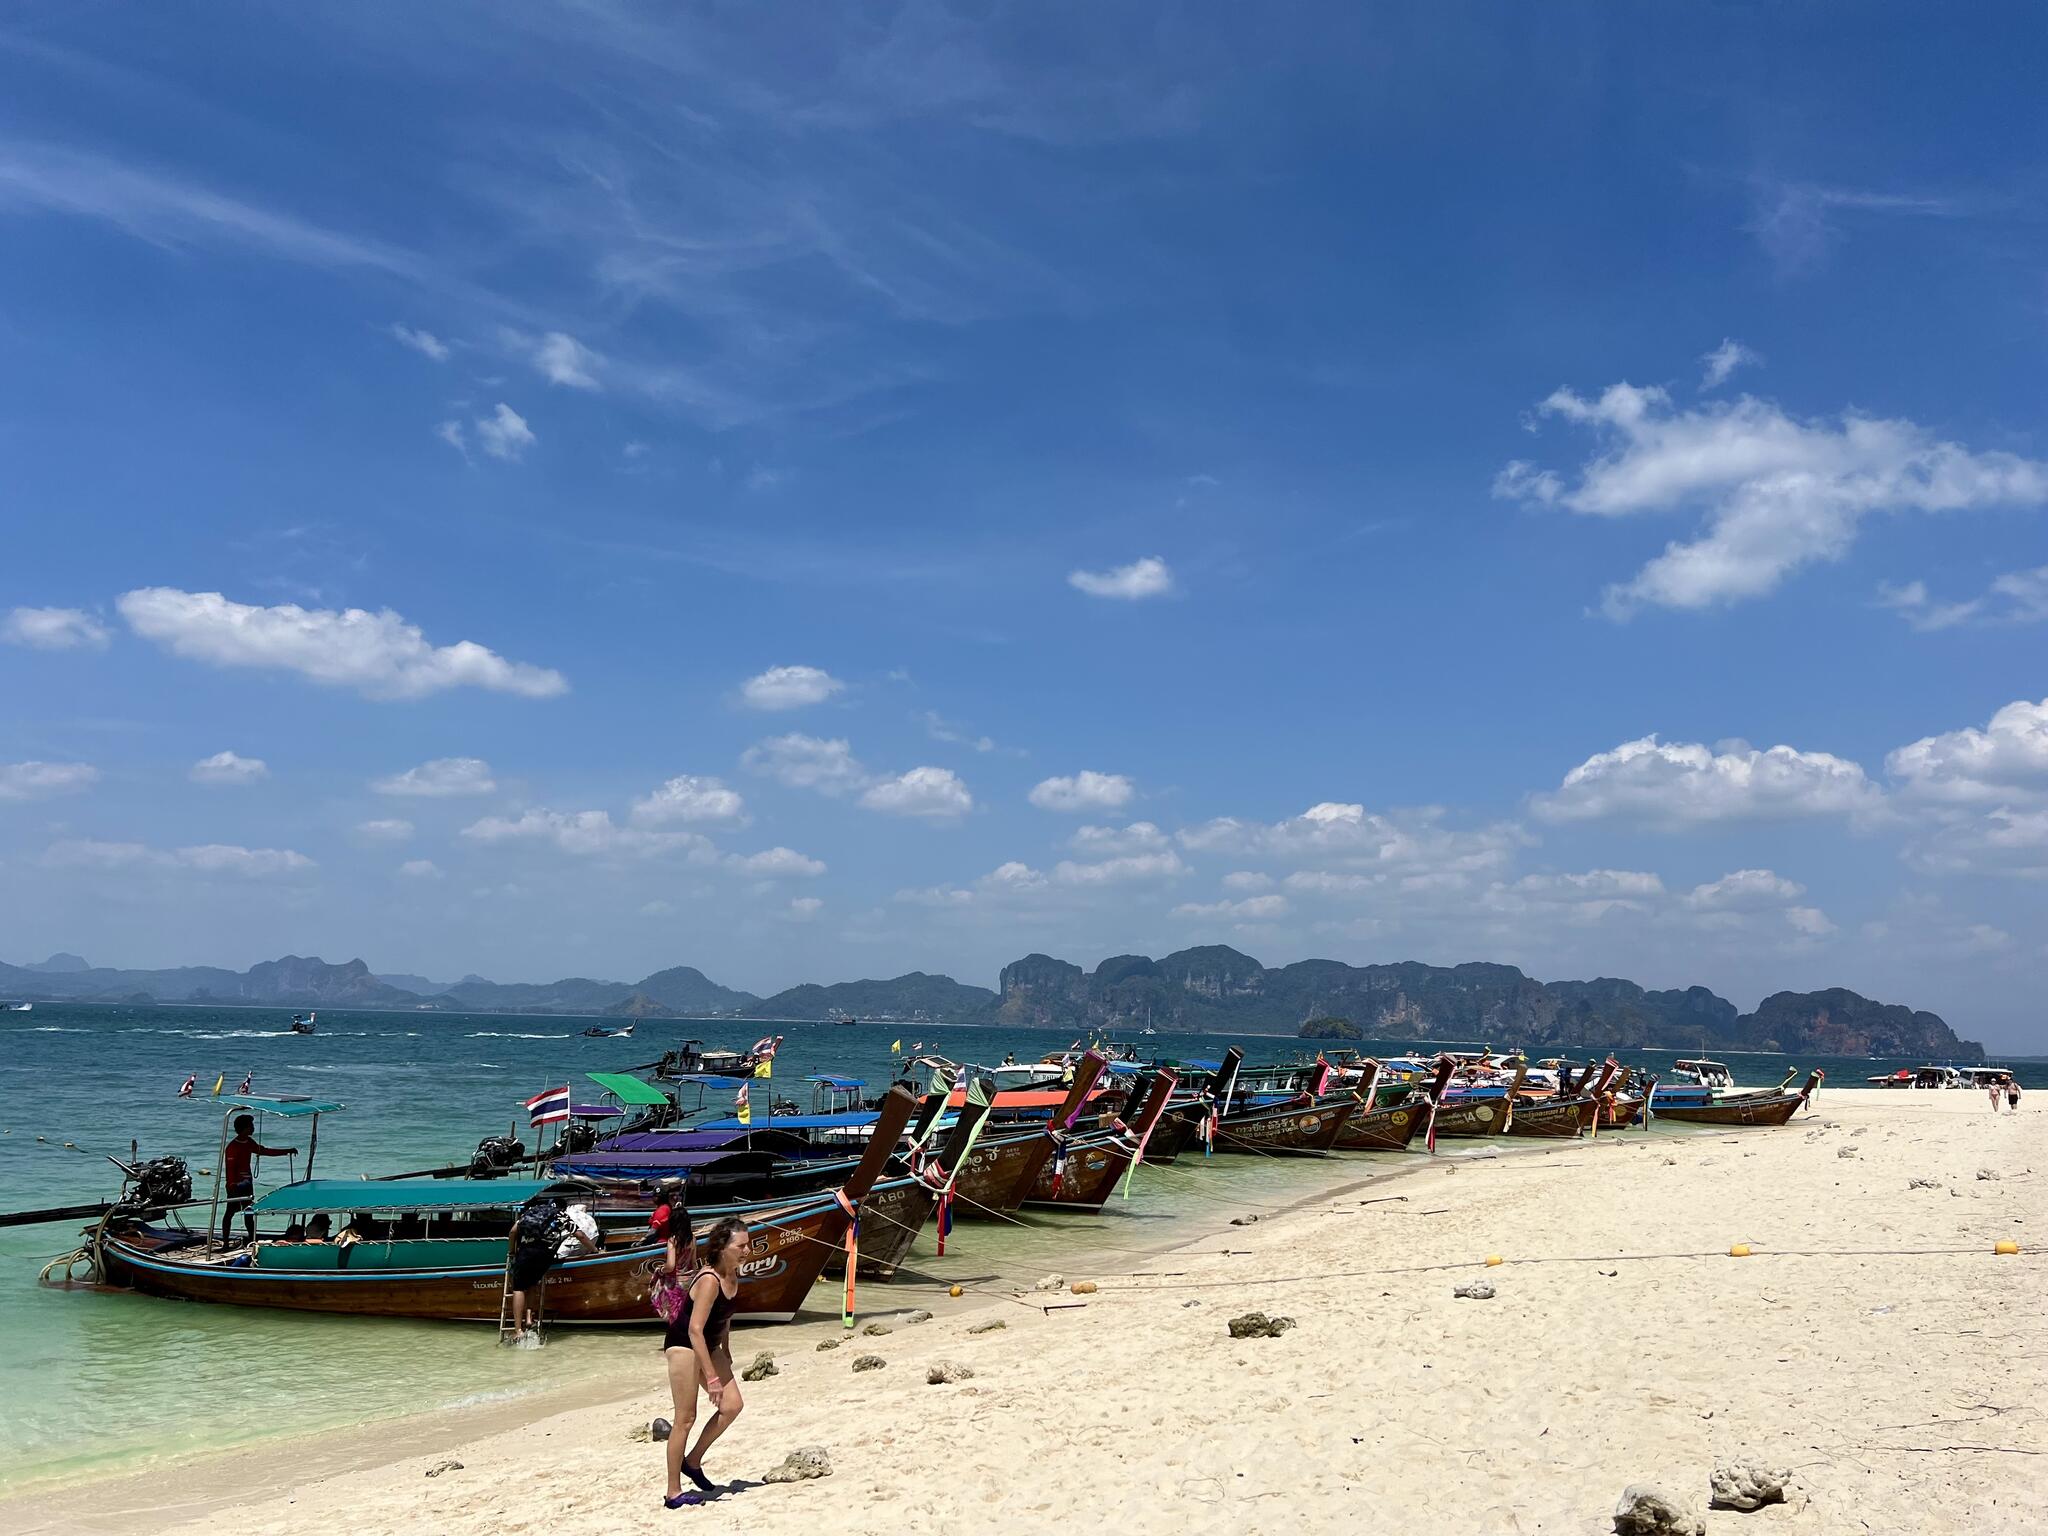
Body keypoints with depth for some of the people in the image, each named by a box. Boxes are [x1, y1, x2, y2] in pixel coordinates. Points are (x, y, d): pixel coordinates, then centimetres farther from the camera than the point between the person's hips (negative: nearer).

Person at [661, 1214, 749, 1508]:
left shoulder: (732, 1276, -1)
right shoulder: (709, 1280, -27)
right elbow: (694, 1329, -30)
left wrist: (726, 1356, 19)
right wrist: (711, 1376, -29)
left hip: (708, 1346, 9)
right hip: (683, 1345, -9)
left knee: (732, 1405, 1)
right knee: (685, 1418, -5)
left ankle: (693, 1461, 17)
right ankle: (673, 1492, 5)